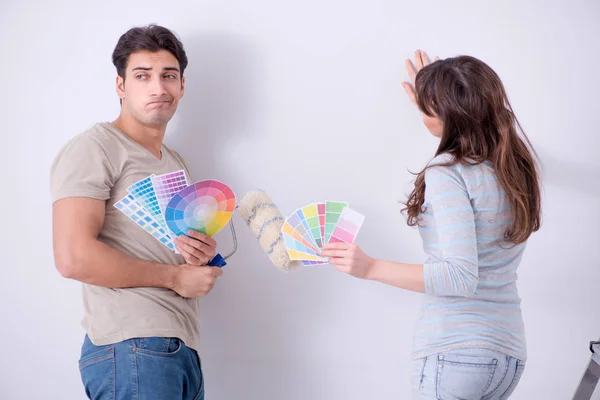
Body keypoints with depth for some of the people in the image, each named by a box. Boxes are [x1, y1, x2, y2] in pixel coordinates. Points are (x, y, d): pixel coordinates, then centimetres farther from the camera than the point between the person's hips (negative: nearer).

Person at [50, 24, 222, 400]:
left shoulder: (177, 164, 21)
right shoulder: (94, 148, -6)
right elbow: (74, 257, -19)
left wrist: (202, 253, 6)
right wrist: (175, 277, -11)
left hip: (184, 349, 8)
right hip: (132, 350, -8)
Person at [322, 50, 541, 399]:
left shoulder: (447, 174, -16)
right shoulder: (520, 161, 6)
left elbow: (460, 276, -23)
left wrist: (371, 267, -22)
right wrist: (434, 98, 38)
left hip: (454, 350, -8)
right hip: (510, 351, 8)